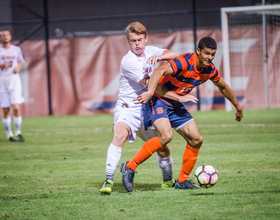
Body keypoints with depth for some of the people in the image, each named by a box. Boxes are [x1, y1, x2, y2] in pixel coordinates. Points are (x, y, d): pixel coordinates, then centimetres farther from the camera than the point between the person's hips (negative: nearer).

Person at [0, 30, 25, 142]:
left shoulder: (16, 49, 8)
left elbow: (21, 61, 20)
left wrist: (18, 67, -1)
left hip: (14, 80, 1)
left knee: (16, 107, -11)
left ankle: (17, 132, 2)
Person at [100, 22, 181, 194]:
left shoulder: (151, 52, 6)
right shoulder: (128, 62, -17)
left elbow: (174, 55, -6)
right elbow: (151, 85, -19)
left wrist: (158, 57, -27)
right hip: (128, 107, -6)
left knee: (162, 148, 10)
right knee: (120, 135, -32)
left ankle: (168, 179, 37)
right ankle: (108, 181, -34)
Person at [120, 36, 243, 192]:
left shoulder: (210, 70, -1)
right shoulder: (185, 62, -25)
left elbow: (223, 87, 19)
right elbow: (160, 71, -40)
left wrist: (238, 107, 29)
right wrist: (150, 91, -55)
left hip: (176, 104, 8)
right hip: (158, 99, -8)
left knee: (196, 140, 2)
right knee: (166, 136, -29)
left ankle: (182, 181, 16)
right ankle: (130, 167, -20)